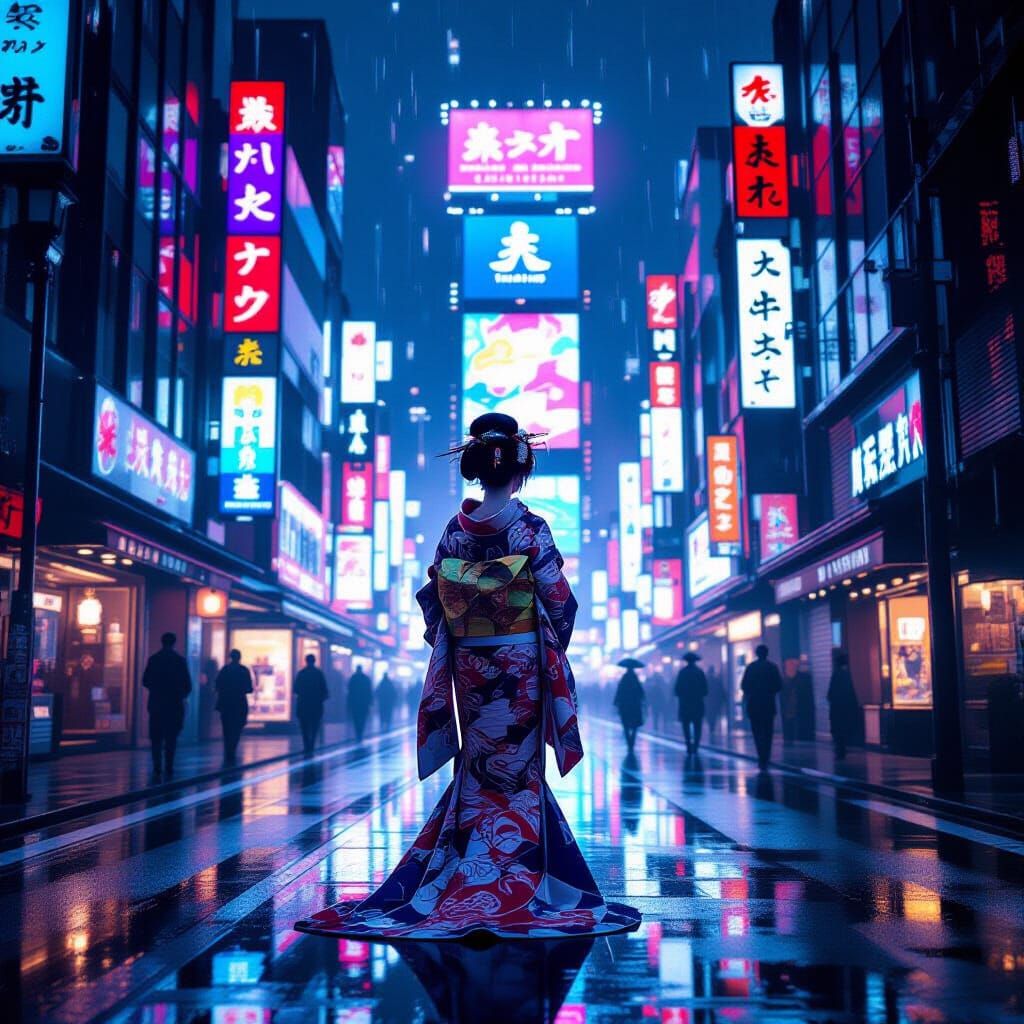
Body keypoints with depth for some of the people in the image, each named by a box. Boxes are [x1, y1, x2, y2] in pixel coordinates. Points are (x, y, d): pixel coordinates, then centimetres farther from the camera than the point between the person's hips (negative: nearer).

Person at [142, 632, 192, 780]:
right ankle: (168, 770, 8)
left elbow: (145, 681, -1)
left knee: (156, 738, 6)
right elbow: (188, 684, -4)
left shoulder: (153, 659, -3)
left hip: (156, 703, 0)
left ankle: (157, 769, -6)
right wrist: (182, 695, 17)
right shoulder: (180, 660, -4)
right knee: (171, 738, 9)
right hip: (174, 704, 0)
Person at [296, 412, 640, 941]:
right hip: (519, 663, -4)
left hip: (467, 663, 4)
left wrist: (450, 646, 14)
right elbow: (559, 601, -9)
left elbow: (432, 599, 3)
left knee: (479, 767, 15)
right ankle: (504, 883, 9)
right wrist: (555, 648, 8)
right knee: (517, 768, 5)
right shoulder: (529, 528, -11)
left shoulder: (456, 529, 1)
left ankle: (450, 876, 18)